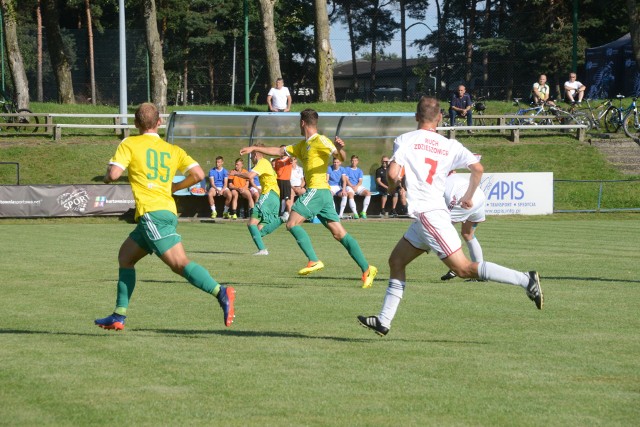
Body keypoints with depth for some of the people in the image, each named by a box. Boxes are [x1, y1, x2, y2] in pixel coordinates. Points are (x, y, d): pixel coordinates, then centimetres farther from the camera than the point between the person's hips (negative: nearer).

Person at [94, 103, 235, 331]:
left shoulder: (129, 144, 3)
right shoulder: (173, 150, 17)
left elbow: (114, 174, -8)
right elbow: (198, 174, 6)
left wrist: (106, 177, 16)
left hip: (151, 212, -7)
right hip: (169, 211, 7)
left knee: (180, 264, -18)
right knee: (125, 256, 20)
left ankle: (221, 293, -36)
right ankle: (119, 316, 20)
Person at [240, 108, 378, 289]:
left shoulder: (320, 141, -4)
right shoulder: (303, 145, 23)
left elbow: (341, 158, -14)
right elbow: (280, 151, 32)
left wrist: (340, 148, -37)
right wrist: (255, 148, 33)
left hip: (317, 190, -9)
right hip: (323, 193, 9)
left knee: (292, 223, -7)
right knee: (339, 233, 1)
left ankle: (314, 261, -13)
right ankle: (366, 269, -6)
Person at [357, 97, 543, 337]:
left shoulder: (406, 140, -4)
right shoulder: (450, 146, 10)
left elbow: (393, 175, -13)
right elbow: (478, 168, 5)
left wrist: (394, 188, 10)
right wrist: (469, 197, 21)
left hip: (426, 214, -7)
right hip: (436, 211, 7)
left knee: (463, 268, -11)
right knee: (396, 261, 17)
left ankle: (525, 280, -20)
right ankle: (384, 321, 16)